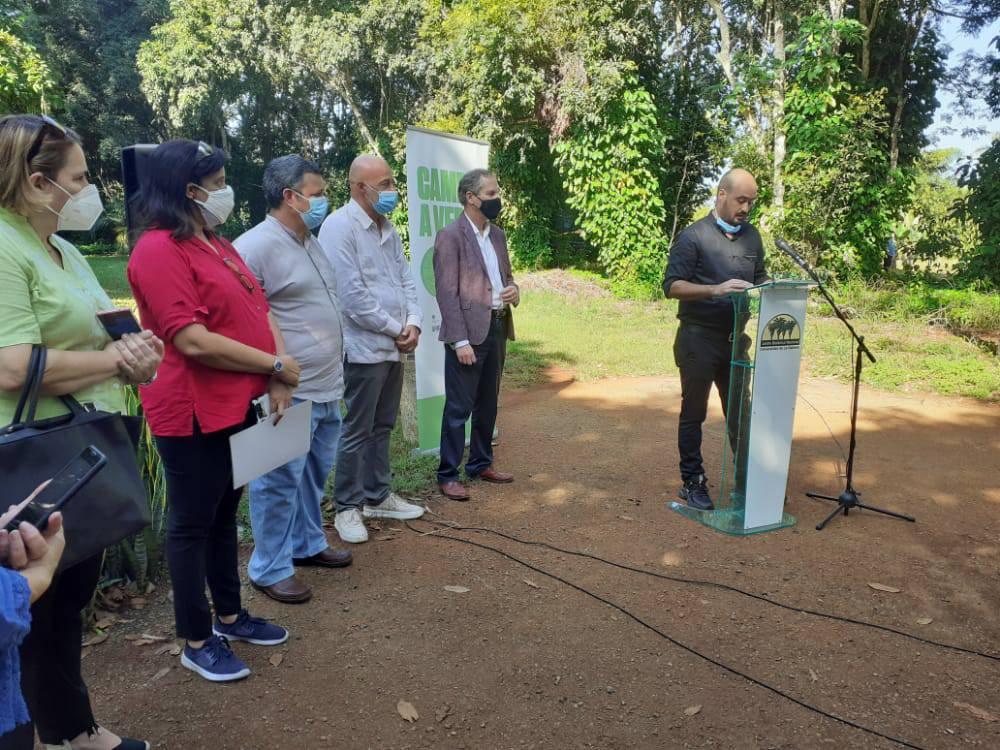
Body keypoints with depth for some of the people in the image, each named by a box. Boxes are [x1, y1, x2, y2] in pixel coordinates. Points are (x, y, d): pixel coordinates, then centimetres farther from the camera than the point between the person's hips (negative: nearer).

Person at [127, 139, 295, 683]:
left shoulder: (217, 243, 12)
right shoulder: (159, 250, -17)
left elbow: (259, 310, 8)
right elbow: (193, 341, -25)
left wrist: (276, 383, -6)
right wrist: (277, 365, -16)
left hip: (236, 405, 9)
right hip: (193, 414, -9)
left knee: (224, 514, 19)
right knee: (192, 523, 5)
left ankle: (230, 616, 35)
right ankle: (197, 641, 21)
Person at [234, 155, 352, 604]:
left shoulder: (312, 242, 14)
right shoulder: (255, 246, -15)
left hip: (327, 387, 9)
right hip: (288, 393, -9)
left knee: (315, 474, 19)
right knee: (281, 482, 2)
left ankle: (307, 544, 36)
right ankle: (269, 569, 17)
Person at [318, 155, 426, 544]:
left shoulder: (388, 229, 13)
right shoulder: (340, 227, -13)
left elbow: (406, 279, 14)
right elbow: (351, 295, -19)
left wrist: (413, 322, -4)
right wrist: (396, 329, -12)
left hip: (393, 346, 8)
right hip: (364, 347, -8)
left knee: (382, 426, 17)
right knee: (357, 431, 1)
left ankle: (378, 496, 30)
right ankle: (347, 508, 15)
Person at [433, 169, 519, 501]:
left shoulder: (498, 234, 13)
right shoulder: (450, 236, -10)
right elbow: (447, 292, -14)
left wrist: (513, 290, -1)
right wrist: (460, 340, -19)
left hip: (497, 327, 8)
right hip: (468, 331, -7)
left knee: (488, 404, 16)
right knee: (459, 407, -2)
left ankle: (481, 464, 29)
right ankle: (448, 475, 8)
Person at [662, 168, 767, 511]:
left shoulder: (752, 236, 11)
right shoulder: (693, 236, -7)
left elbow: (760, 278, 20)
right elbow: (672, 286, -13)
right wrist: (716, 289, -27)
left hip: (735, 338, 6)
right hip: (699, 339, -5)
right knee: (693, 412, 4)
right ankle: (692, 482, 13)